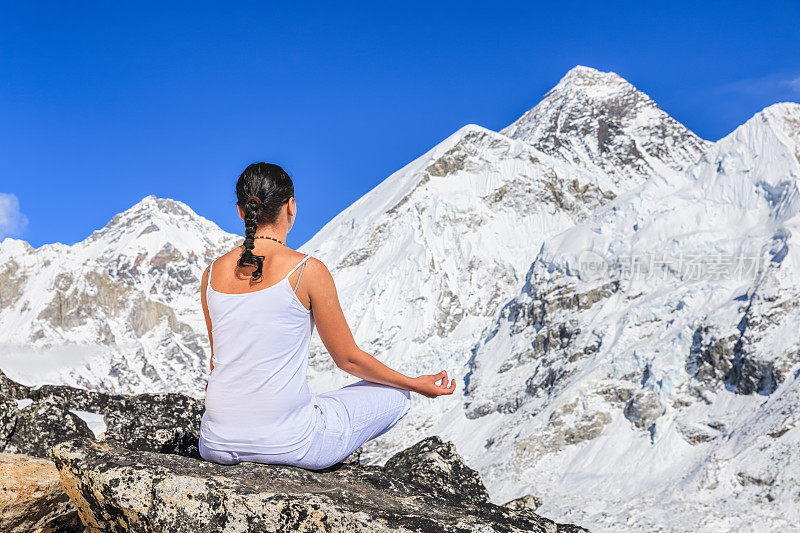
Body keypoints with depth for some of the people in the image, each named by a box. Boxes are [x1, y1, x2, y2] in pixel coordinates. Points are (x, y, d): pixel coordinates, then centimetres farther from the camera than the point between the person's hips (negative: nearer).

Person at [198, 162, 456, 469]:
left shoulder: (213, 273, 2)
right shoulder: (308, 271, -12)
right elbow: (348, 359, -3)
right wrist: (416, 384, 13)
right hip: (287, 442, -6)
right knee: (396, 396, 15)